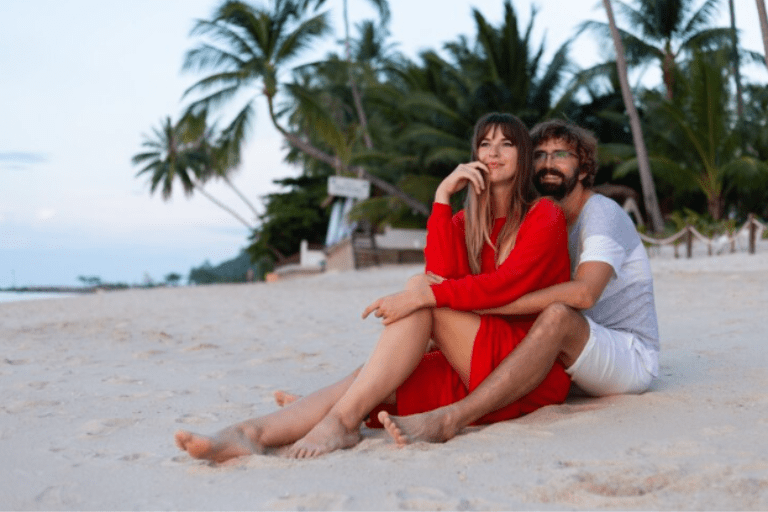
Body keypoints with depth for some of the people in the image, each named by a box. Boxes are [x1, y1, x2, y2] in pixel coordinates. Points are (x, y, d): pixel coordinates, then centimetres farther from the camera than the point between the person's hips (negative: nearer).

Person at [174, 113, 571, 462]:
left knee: (421, 295, -25)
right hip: (470, 373, 5)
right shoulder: (463, 224, 17)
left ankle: (341, 421, -33)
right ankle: (251, 435, -40)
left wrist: (423, 294, -28)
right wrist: (442, 197, -8)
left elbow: (510, 284, -19)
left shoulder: (544, 216, 1)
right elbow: (441, 277, -6)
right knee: (369, 380, -21)